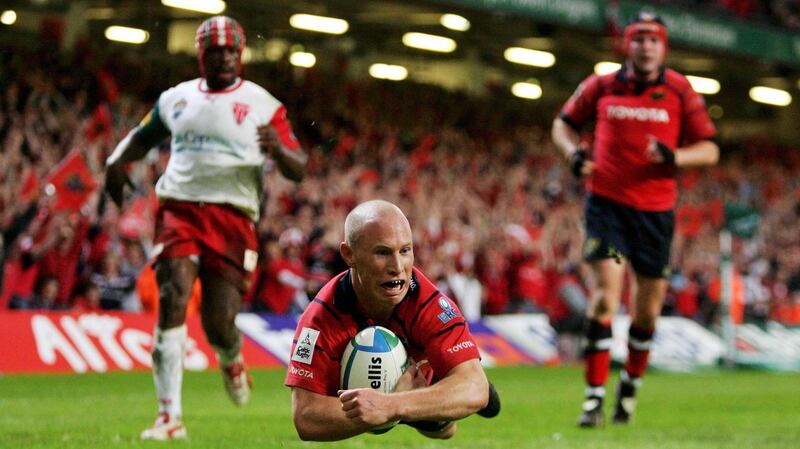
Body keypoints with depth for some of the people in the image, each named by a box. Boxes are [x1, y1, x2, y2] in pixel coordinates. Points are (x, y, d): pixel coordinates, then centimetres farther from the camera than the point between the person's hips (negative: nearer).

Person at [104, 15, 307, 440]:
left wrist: (278, 149, -22)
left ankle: (232, 361, 34)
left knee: (219, 325, -6)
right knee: (172, 302, -18)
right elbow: (141, 136, 30)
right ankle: (170, 417, -16)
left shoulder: (262, 105, 5)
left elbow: (298, 170, 1)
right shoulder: (176, 99, 14)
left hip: (232, 218, -2)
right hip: (179, 210, 2)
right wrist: (116, 161, 8)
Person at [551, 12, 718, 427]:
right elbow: (564, 123, 18)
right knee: (608, 288, -17)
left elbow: (709, 150, 0)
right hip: (607, 202, -1)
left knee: (648, 308, 6)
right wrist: (574, 151, -4)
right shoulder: (601, 87, 3)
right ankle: (594, 394, -13)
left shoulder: (680, 92, 0)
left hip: (656, 209, 1)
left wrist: (673, 156, -20)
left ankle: (631, 384, 32)